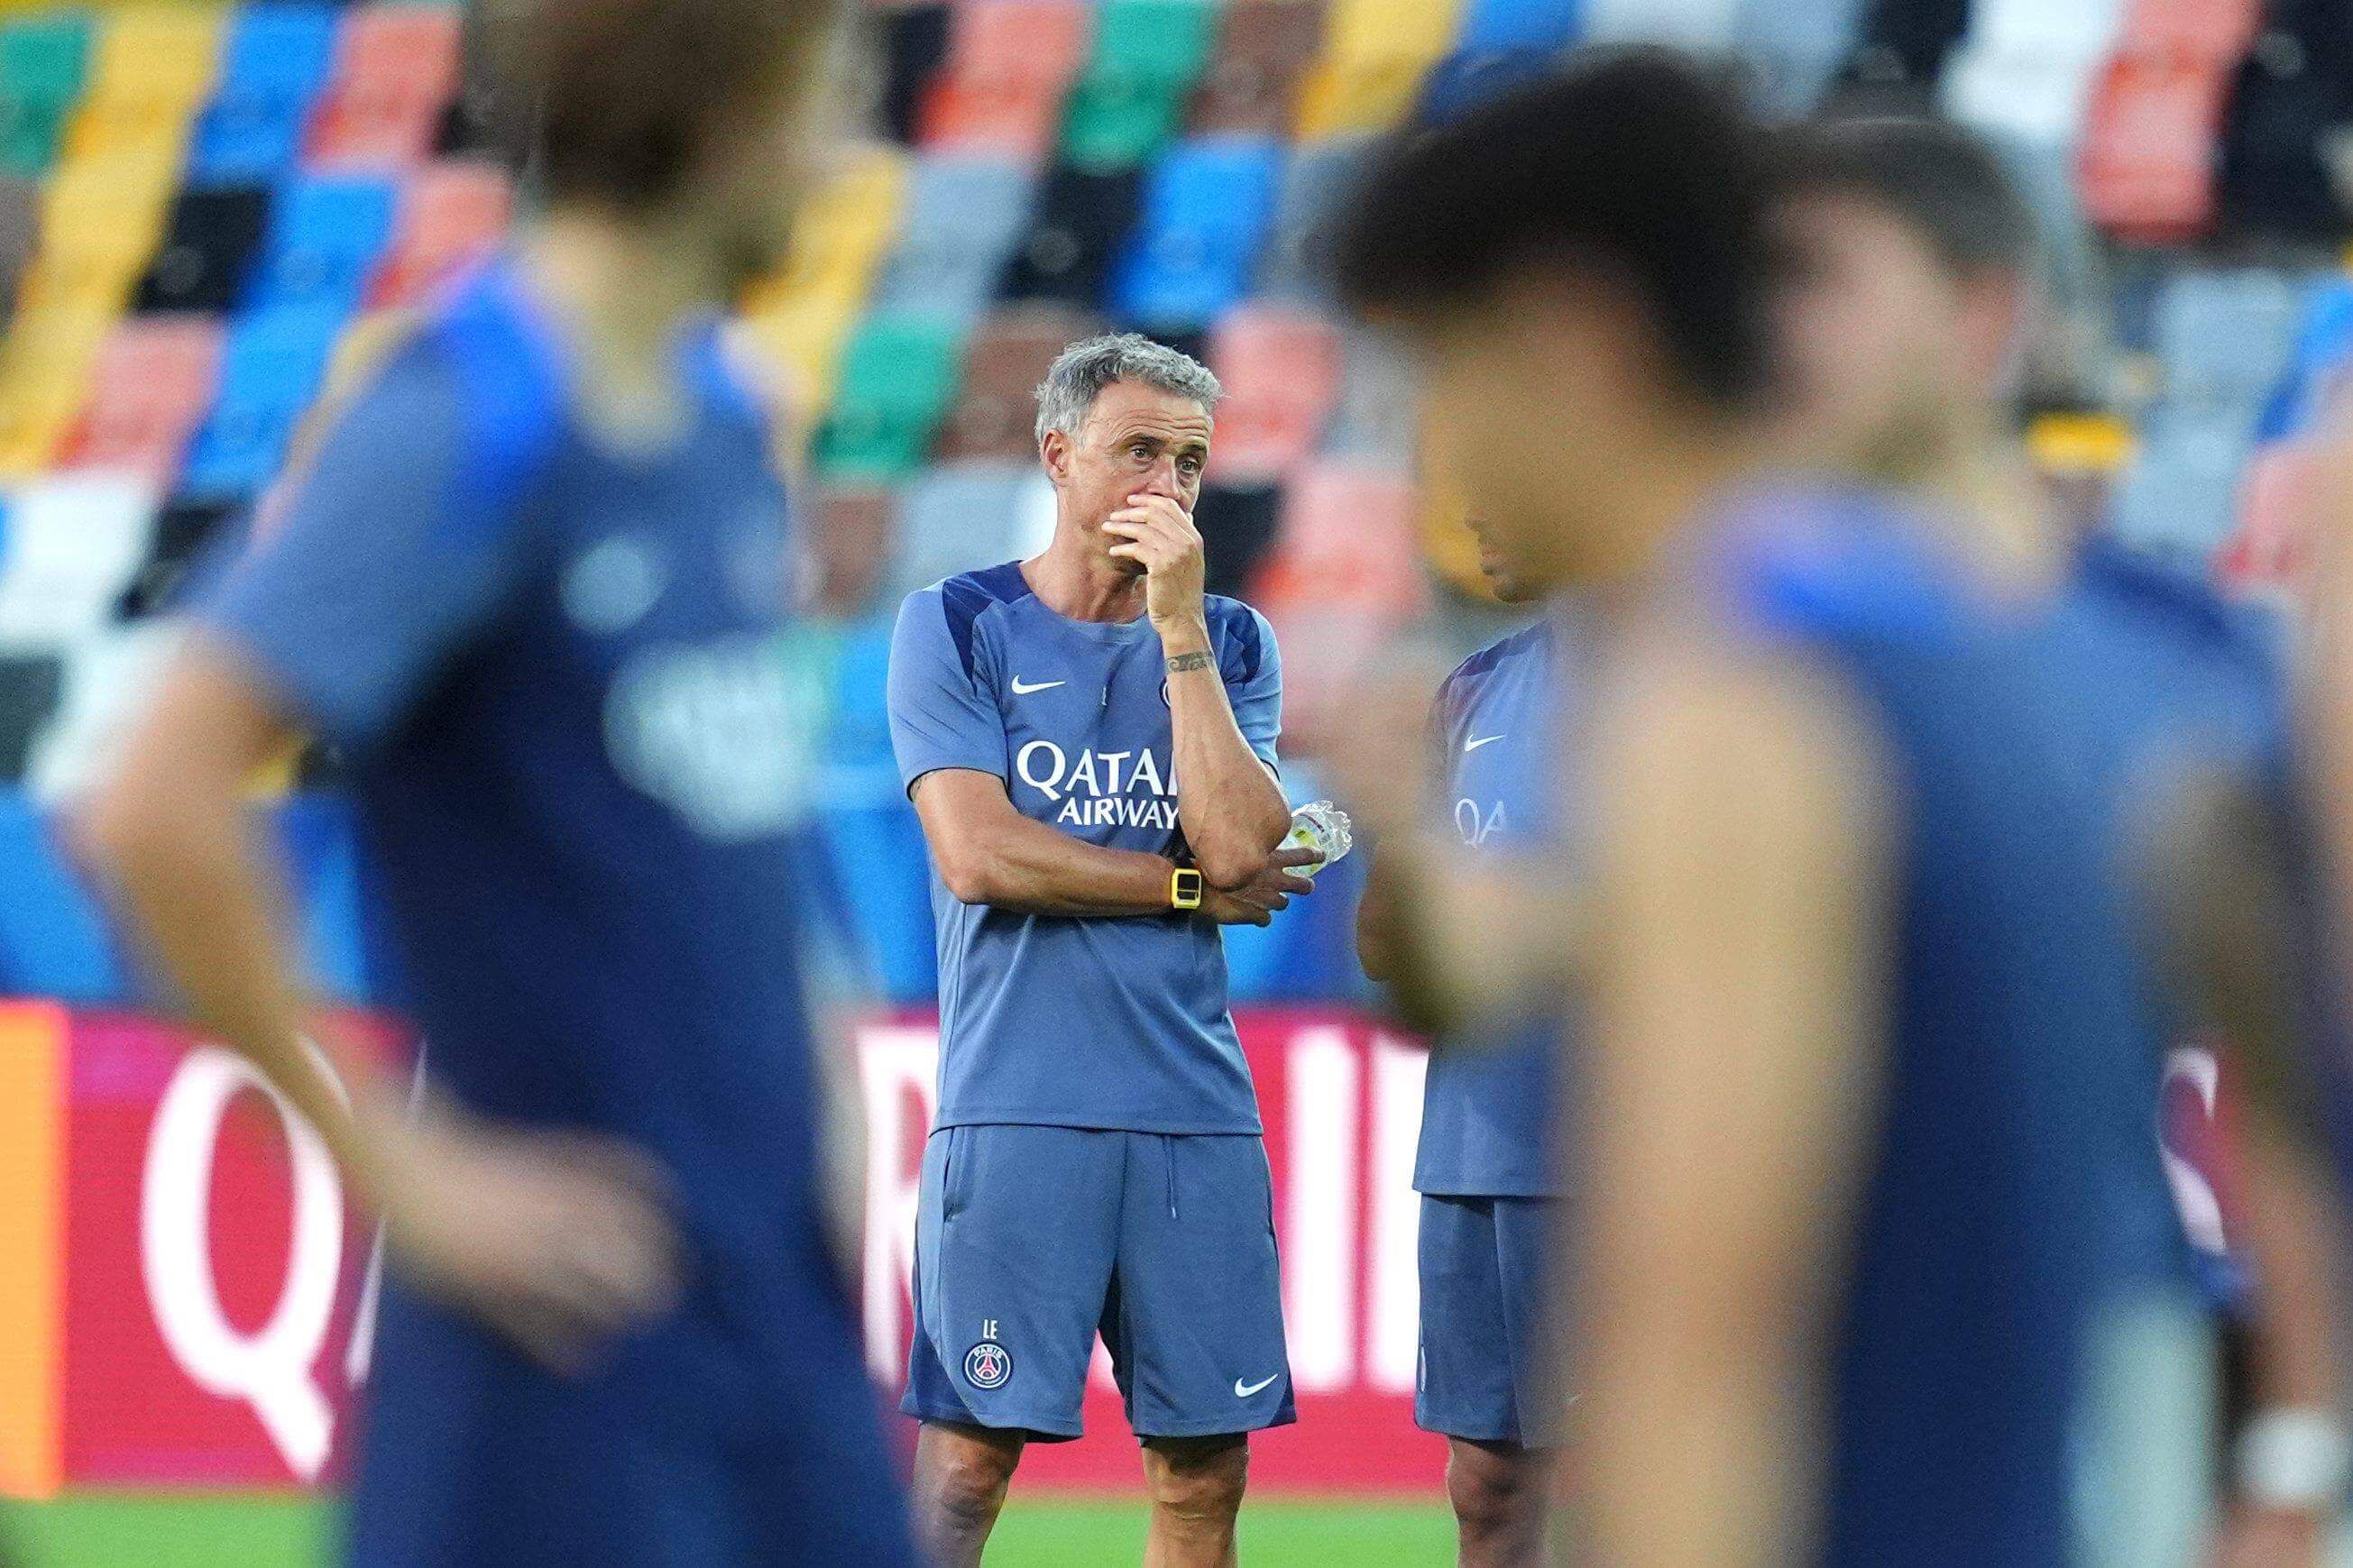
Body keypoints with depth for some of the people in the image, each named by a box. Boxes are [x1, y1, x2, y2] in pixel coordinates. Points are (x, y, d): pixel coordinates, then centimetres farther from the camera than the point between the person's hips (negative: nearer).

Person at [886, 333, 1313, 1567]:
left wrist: (1179, 628, -6)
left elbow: (1241, 843, -3)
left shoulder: (1230, 643, 13)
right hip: (1015, 1110, -4)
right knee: (970, 1455, -8)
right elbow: (976, 854, -7)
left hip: (1197, 1113, 4)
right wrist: (1197, 885, -2)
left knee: (1205, 1467, 3)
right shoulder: (955, 626, 4)